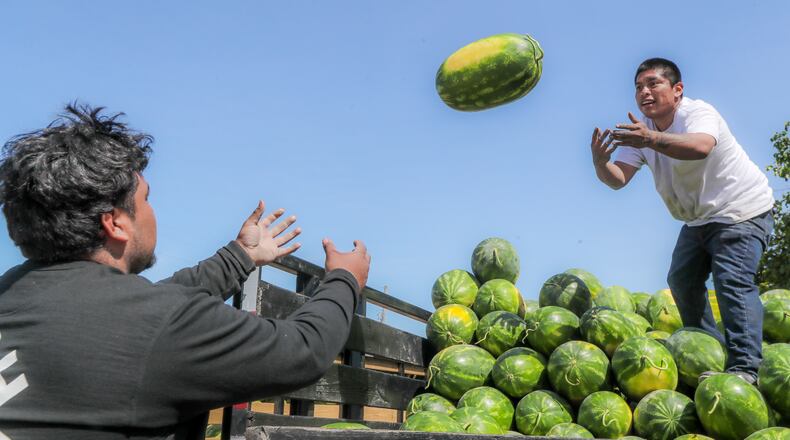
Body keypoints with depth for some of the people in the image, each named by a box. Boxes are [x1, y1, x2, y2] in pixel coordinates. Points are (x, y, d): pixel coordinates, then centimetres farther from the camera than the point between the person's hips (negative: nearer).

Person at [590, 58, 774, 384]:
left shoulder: (699, 112, -23)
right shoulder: (641, 131, -2)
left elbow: (700, 147, -48)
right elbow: (619, 179, -15)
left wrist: (652, 140, -65)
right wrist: (601, 164, -38)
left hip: (742, 212, -8)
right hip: (698, 219, 8)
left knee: (732, 281, -22)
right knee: (681, 281, 9)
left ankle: (745, 367, -20)